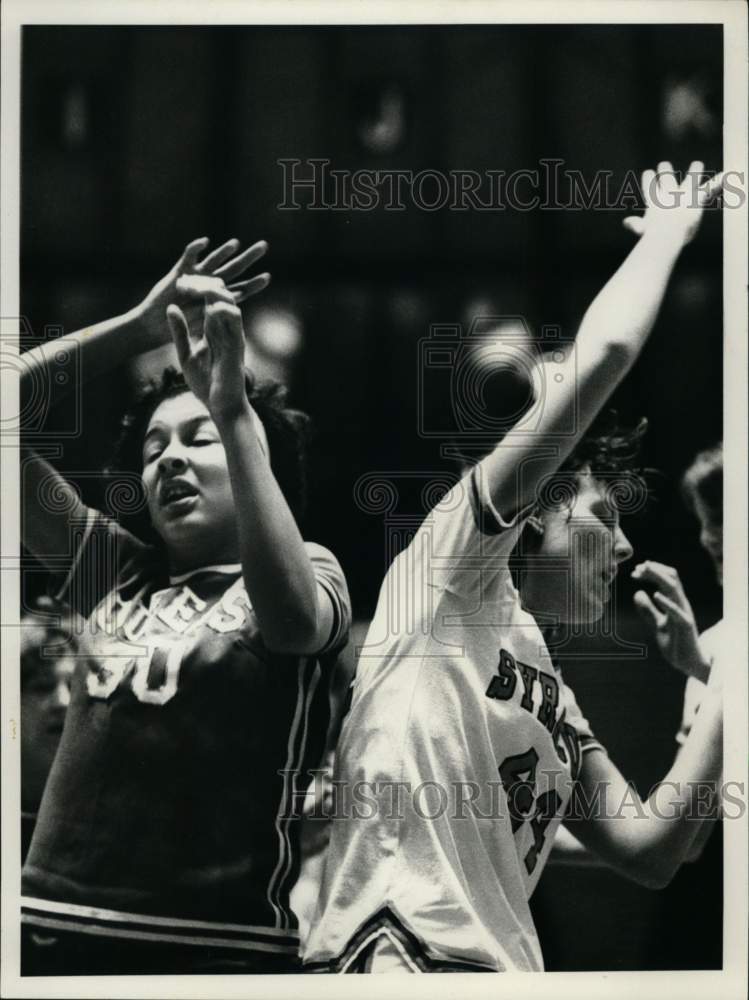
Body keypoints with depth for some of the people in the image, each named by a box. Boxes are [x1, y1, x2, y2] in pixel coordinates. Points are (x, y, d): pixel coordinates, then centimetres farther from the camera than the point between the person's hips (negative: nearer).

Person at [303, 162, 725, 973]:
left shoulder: (553, 700, 26)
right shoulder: (449, 573, 5)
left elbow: (648, 854, 17)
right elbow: (603, 356, -1)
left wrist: (719, 687, 17)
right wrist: (666, 235, 13)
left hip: (502, 963, 9)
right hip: (401, 952, -8)